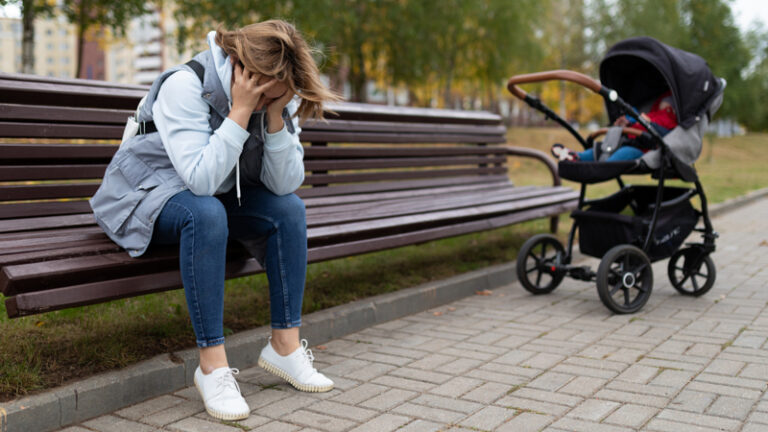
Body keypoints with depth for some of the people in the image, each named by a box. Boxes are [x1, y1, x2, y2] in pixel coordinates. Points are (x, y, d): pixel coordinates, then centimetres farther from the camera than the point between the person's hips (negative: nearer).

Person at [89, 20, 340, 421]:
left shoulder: (278, 96, -10)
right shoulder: (184, 86, -28)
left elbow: (284, 184, -17)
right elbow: (201, 180, -37)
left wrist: (276, 116, -28)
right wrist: (240, 111, -38)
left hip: (214, 195, 6)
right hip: (147, 193, -6)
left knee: (289, 209, -17)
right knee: (206, 214, -37)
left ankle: (285, 346, -8)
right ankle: (212, 364, -29)